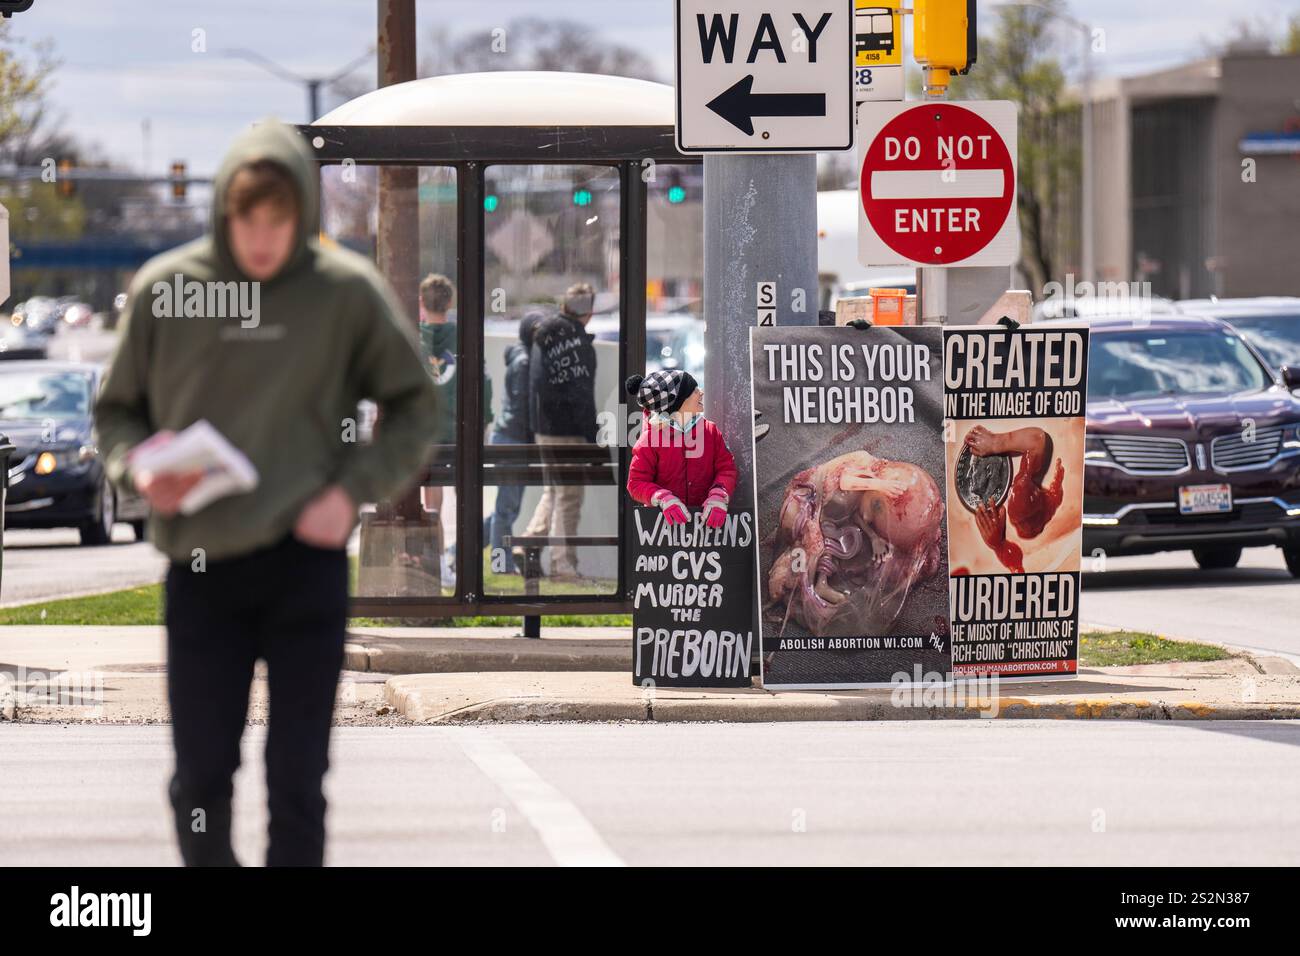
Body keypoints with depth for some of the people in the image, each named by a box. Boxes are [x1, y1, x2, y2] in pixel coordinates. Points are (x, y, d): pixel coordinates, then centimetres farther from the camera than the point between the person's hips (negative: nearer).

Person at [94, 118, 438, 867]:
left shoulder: (347, 291, -4)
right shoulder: (164, 289, 0)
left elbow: (415, 408, 6)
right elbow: (117, 411, 11)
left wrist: (354, 490, -8)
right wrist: (139, 467, -9)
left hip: (306, 560, -1)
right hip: (201, 563, 1)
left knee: (298, 779, 1)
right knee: (201, 776, 6)